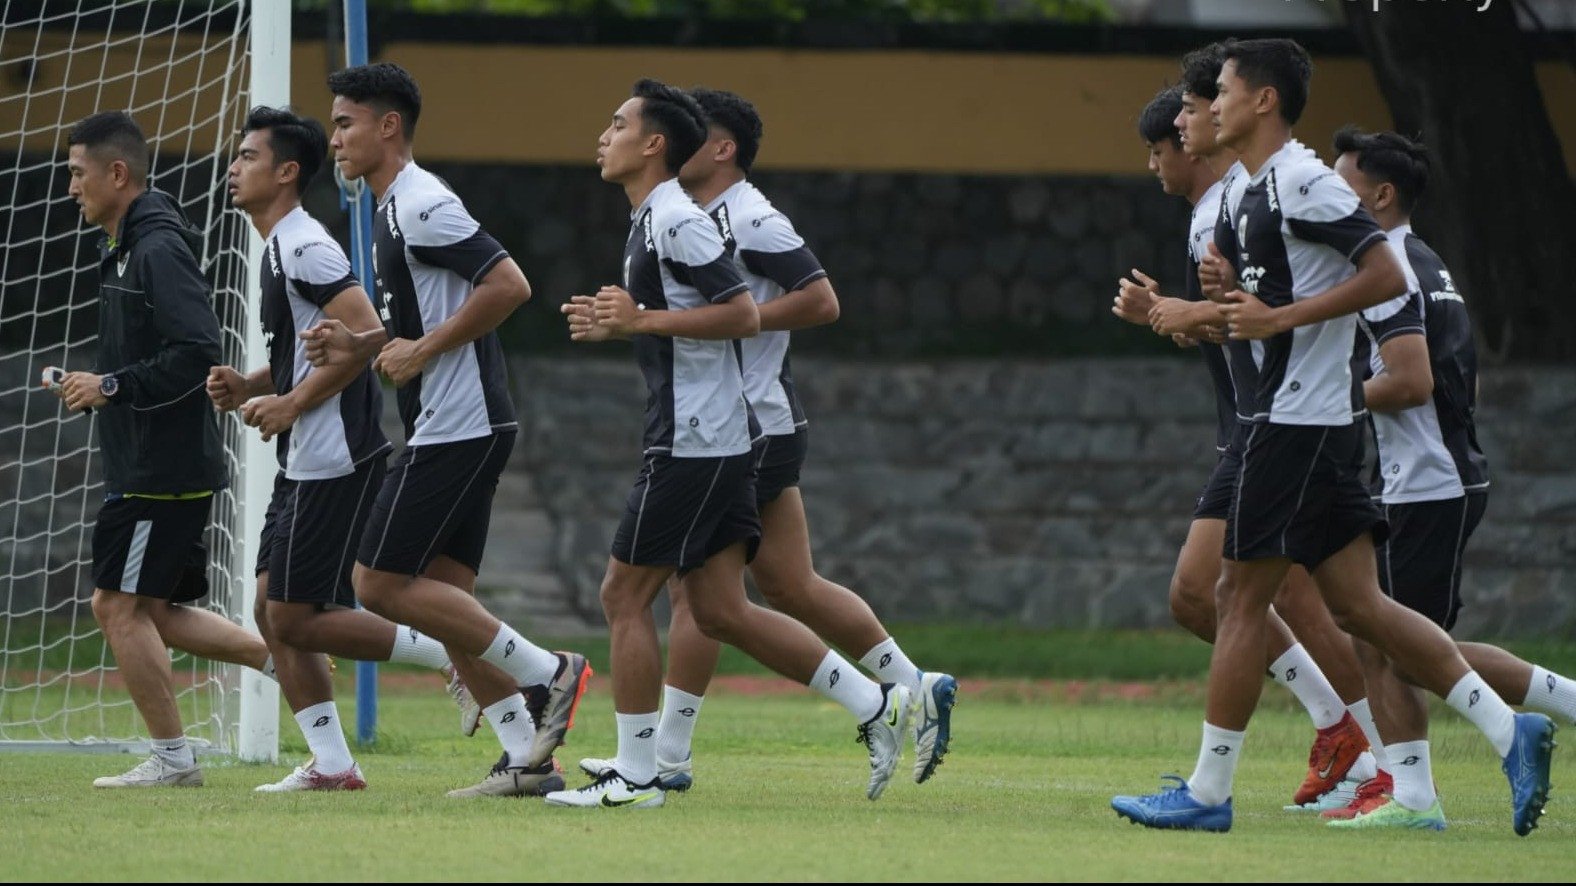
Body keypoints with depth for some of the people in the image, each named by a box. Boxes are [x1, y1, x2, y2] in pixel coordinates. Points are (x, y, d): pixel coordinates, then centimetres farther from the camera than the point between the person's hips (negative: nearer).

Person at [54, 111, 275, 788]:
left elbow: (195, 353, -23)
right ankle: (283, 658, 16)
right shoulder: (124, 250, 16)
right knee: (153, 612, 12)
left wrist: (111, 387, -18)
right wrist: (97, 389, 9)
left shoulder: (159, 250, -15)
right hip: (143, 463, 10)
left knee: (123, 605, -6)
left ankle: (172, 758, 0)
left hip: (164, 469, -10)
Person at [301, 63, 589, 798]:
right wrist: (361, 346, 11)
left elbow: (509, 285, -22)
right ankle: (527, 759, 7)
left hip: (456, 427, -10)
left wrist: (422, 350, -17)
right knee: (444, 595, 8)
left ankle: (546, 675, -5)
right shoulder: (391, 210, 18)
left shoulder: (421, 206, -14)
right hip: (461, 428, 10)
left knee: (380, 583, -9)